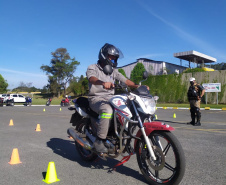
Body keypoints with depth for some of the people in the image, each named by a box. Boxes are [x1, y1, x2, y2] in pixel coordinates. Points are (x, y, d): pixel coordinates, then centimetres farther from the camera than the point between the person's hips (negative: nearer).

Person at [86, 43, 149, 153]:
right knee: (108, 110, -37)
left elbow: (125, 80, 9)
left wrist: (137, 86, -10)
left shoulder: (113, 71, 20)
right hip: (96, 98, -6)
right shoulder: (92, 68, 1)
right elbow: (92, 78, -22)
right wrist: (103, 83, -45)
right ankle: (99, 141, -29)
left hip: (110, 99, 6)